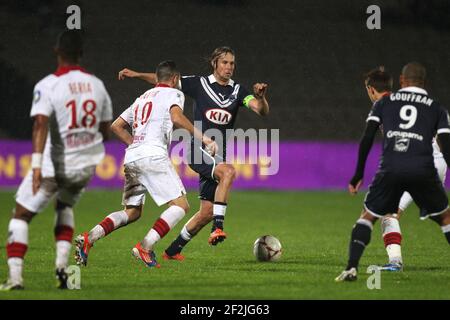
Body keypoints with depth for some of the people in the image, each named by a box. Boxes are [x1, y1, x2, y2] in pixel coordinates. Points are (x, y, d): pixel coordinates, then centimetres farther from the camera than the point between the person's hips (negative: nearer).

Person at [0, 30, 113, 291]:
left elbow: (41, 123, -27)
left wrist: (37, 164, -33)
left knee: (21, 215, 10)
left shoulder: (48, 85, -13)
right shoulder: (97, 85, 3)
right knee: (65, 207, 31)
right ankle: (62, 266, 13)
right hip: (87, 165, 5)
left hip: (54, 165, -5)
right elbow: (105, 132, 10)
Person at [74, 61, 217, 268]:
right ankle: (145, 247, -18)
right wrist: (202, 137, -11)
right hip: (153, 156, -7)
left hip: (131, 158, 7)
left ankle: (89, 238, -3)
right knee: (180, 205, -4)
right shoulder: (173, 93, 8)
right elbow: (177, 117, -14)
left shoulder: (142, 97, 28)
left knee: (132, 212, 15)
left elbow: (116, 126, 28)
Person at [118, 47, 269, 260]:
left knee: (207, 212, 4)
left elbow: (262, 110, -5)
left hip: (218, 154, 5)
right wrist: (137, 75, -3)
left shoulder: (237, 91, 7)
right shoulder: (199, 84, 0)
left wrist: (261, 98, -27)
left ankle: (173, 250, 21)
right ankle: (218, 227, -36)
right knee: (228, 172, -34)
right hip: (198, 148, -5)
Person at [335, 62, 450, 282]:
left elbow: (367, 138, 8)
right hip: (423, 171, 0)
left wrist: (358, 174, 14)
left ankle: (351, 268, -1)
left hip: (390, 170, 0)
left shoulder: (384, 103, 17)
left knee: (367, 216, 15)